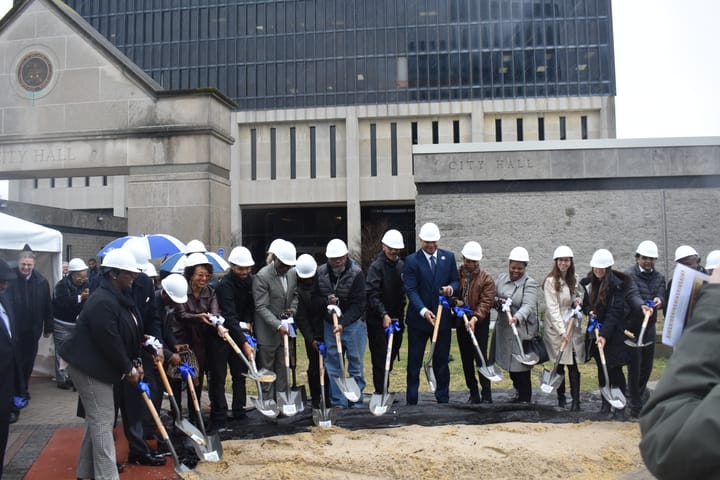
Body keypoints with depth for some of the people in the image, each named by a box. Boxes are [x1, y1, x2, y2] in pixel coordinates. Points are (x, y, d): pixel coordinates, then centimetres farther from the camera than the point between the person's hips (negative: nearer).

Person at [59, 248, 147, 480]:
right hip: (89, 366, -11)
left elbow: (129, 334, 12)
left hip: (100, 366, 11)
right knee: (102, 419, -6)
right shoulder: (103, 302, -25)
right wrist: (129, 370, -15)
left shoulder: (119, 297, 8)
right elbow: (110, 343, -25)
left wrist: (135, 363, 5)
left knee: (97, 418, 18)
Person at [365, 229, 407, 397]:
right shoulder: (376, 266, -10)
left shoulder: (402, 265, 9)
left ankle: (383, 389, 28)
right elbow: (372, 294, -17)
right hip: (378, 320, -6)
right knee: (380, 358, -2)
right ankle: (381, 392, 4)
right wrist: (384, 315, -27)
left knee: (391, 356, 14)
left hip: (396, 319, 6)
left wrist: (401, 315, 10)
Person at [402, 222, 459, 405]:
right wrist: (424, 311, -25)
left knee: (441, 362, 11)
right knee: (414, 363, 5)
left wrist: (451, 287, -13)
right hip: (418, 319, -2)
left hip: (442, 318, 3)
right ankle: (411, 402, 14)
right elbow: (411, 290, -12)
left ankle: (443, 400, 21)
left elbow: (456, 280, 11)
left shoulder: (448, 257, 5)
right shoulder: (411, 260, -6)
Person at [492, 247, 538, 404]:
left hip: (522, 329, -6)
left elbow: (528, 306, -24)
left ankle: (525, 398, 14)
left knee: (521, 365, -1)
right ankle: (519, 392, 36)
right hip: (503, 328, 6)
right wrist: (498, 302, -12)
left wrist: (517, 317, -43)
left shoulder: (530, 283, -11)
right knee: (510, 363, 17)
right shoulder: (502, 278, 7)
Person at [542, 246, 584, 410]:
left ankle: (576, 400, 0)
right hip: (556, 328, -4)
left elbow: (581, 294, 26)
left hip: (573, 326, 4)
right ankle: (561, 397, 21)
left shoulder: (574, 279, 6)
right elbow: (553, 308, -16)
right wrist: (562, 331, -23)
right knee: (559, 364, 6)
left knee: (573, 364, -1)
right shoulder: (550, 281, -11)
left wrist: (579, 300, 1)